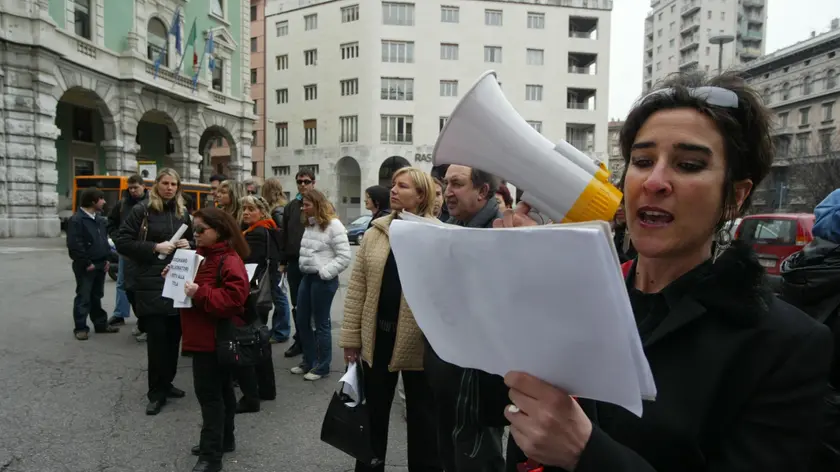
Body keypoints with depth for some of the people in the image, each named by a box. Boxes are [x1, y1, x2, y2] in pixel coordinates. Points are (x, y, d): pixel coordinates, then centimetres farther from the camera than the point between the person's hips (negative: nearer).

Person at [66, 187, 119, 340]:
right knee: (83, 297, -1)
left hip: (100, 265, 8)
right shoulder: (76, 220, -15)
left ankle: (101, 324, 24)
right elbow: (74, 245, -19)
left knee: (97, 296, 16)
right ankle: (80, 328, 8)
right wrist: (87, 263, -17)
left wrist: (106, 259, 10)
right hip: (85, 267, -8)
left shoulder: (99, 219, 12)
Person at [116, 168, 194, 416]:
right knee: (157, 337, -4)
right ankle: (156, 392, 8)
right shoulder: (142, 211, -3)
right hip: (150, 283, -5)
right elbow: (122, 242, -8)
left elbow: (192, 240, 24)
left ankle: (166, 383, 25)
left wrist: (188, 245, 1)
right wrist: (154, 247, -17)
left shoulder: (183, 213, 12)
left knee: (174, 335, 9)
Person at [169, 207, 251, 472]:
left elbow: (234, 298, -28)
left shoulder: (229, 260, -18)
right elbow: (195, 287, 25)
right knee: (220, 390, 19)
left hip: (216, 338, -10)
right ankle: (223, 440, 32)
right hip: (204, 337, 10)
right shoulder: (202, 255, 14)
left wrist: (200, 294, -28)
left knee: (209, 393, -5)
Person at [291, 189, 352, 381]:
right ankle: (309, 361, 30)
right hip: (307, 277, 8)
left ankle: (322, 366, 19)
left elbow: (344, 257, -17)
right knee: (302, 321, 14)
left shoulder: (333, 225, -14)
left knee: (321, 324, 3)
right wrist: (304, 268, 7)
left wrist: (324, 273, -17)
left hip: (323, 280, -8)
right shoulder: (310, 224, 12)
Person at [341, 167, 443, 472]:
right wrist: (351, 336, 1)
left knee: (422, 415, 14)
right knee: (373, 412, 19)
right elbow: (357, 287, 3)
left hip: (419, 341, -3)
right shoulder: (376, 232, 3)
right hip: (377, 336, 4)